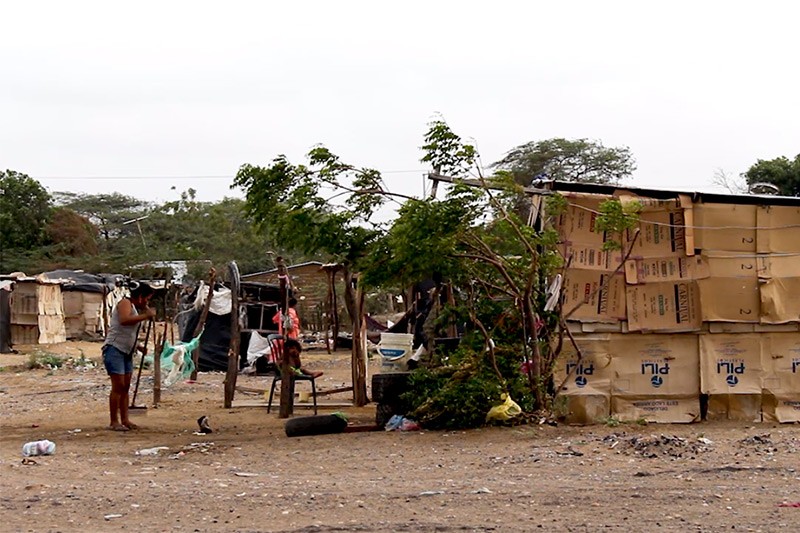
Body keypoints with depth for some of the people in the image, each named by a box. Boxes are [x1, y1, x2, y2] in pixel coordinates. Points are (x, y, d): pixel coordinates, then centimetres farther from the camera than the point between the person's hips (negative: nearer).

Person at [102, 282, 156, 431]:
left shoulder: (136, 308, 20)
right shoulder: (125, 303, -8)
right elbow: (124, 320, -30)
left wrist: (138, 347, 19)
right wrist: (146, 316, -25)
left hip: (126, 352, 10)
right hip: (114, 349, -10)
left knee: (125, 387, 9)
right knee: (118, 386, -11)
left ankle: (124, 419, 13)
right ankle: (114, 422, -9)